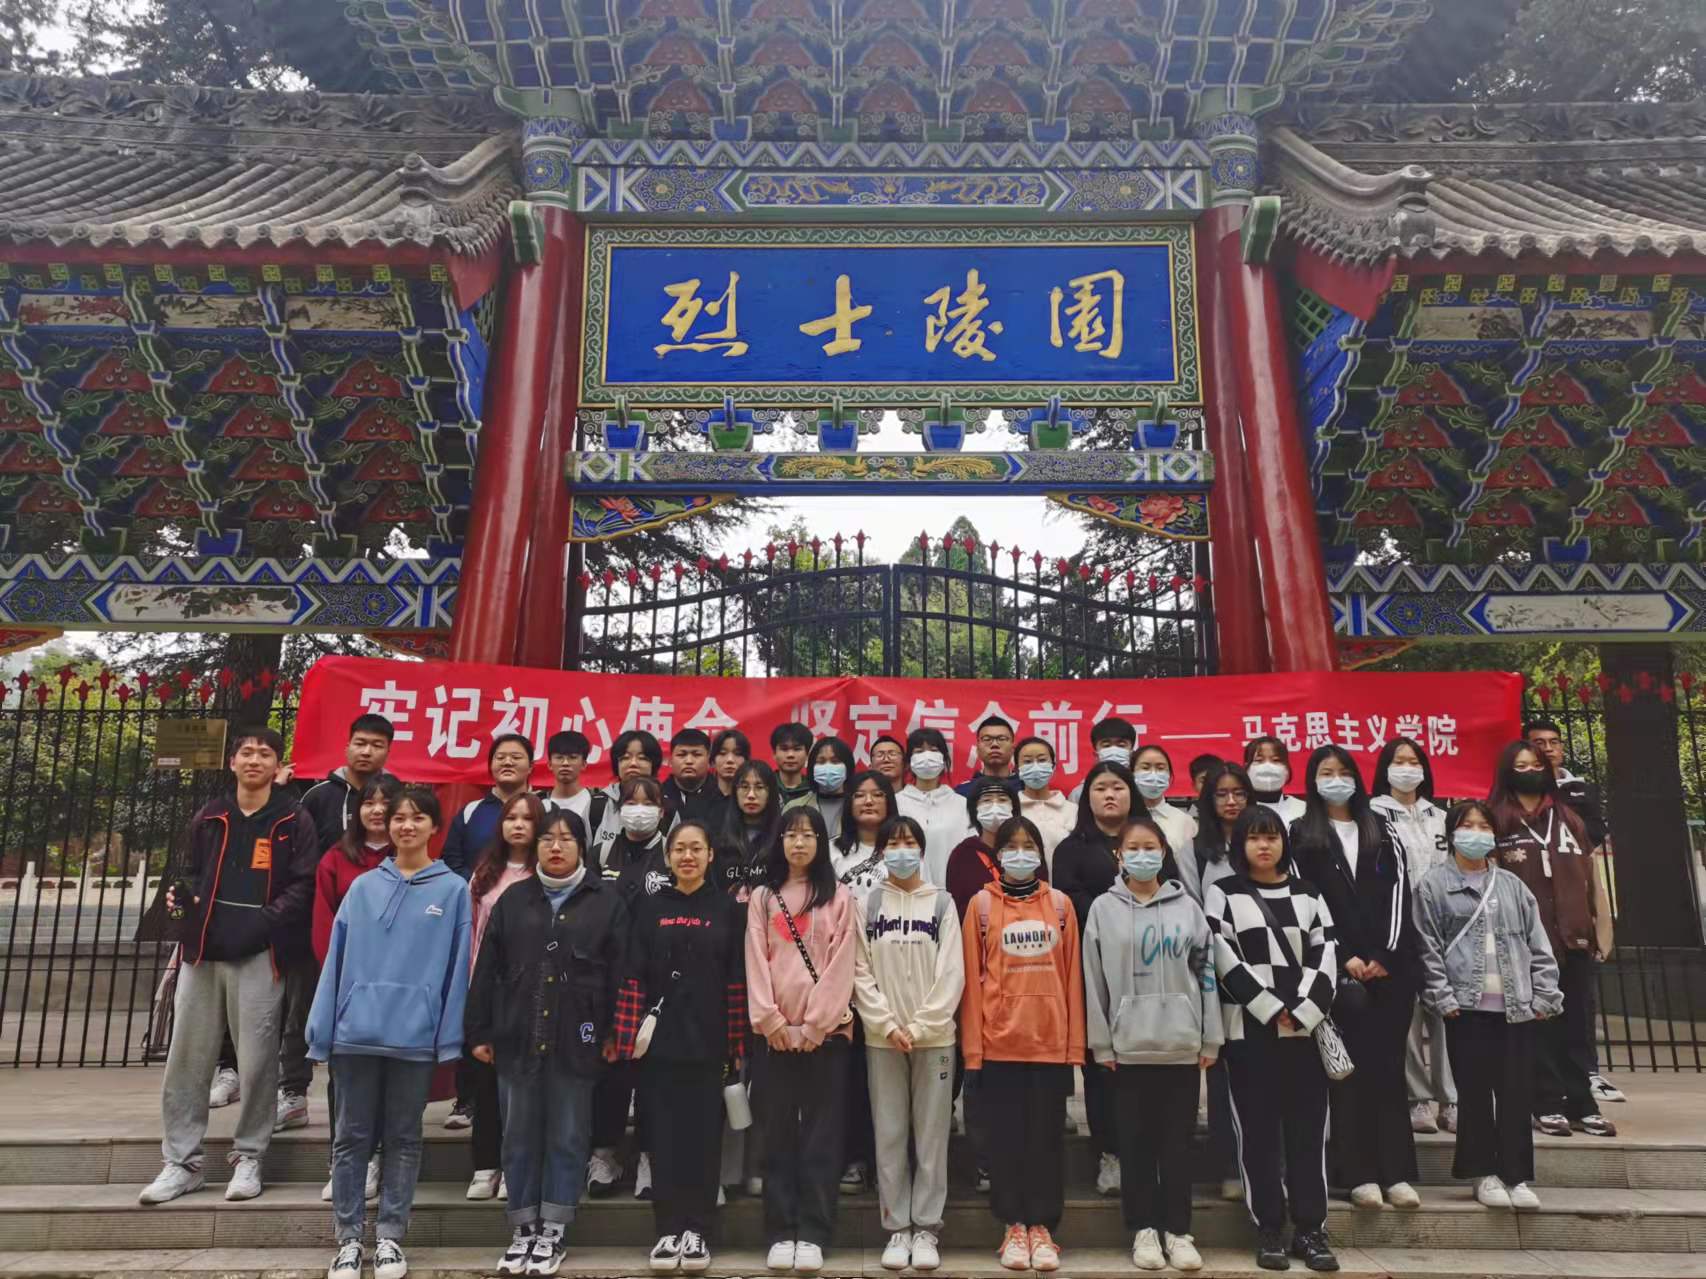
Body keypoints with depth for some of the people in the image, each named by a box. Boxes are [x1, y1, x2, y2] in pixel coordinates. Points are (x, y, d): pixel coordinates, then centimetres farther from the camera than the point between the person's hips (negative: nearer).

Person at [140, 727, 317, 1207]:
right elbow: (191, 873, 25)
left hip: (258, 955, -4)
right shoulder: (210, 817, 15)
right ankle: (181, 1162, 18)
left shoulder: (294, 820, 2)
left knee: (256, 1061, 0)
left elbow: (303, 885, -4)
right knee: (185, 1059, 6)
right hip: (202, 951, 4)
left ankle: (248, 1158, 15)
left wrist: (262, 924, -17)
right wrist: (182, 897, 2)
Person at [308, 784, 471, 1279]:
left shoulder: (453, 890, 0)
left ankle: (390, 1236, 19)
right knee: (352, 1137, 8)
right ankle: (349, 1237, 19)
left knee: (403, 1139, 9)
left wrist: (449, 1038, -4)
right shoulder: (363, 887, 6)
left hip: (415, 1035, -1)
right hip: (356, 1031, 2)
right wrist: (321, 1028, 1)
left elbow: (456, 968, -1)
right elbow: (336, 959, 6)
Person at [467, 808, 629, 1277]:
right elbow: (487, 971, 7)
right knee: (520, 1138, 10)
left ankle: (553, 1231, 18)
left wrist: (615, 1034, -4)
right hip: (516, 1037, 2)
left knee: (567, 1139, 6)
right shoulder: (512, 899, 9)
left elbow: (619, 973, 0)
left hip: (576, 1040, -2)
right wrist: (479, 1031, 3)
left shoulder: (606, 901, 1)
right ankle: (523, 1229, 23)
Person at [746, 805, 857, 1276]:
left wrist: (814, 1026, -11)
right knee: (779, 1134, 5)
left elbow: (841, 967, -4)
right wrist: (772, 1021, -9)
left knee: (821, 1135, 1)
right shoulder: (762, 898, 9)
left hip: (825, 1032, -2)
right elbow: (756, 965, 2)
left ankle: (812, 1234, 6)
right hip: (775, 1032, 2)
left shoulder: (839, 899, 4)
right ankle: (781, 1233, 12)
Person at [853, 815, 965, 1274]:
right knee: (890, 1135, 5)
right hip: (881, 1038, 1)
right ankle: (897, 1228, 15)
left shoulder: (942, 902, 2)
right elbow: (859, 971, 0)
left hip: (934, 1036, 0)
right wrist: (888, 1025, -9)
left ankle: (926, 1228, 14)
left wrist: (920, 1028, -10)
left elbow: (951, 974, -3)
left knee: (932, 1134, 4)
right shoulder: (865, 903, 3)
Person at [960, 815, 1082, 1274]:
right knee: (1005, 1137, 6)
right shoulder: (981, 904, 1)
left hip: (1050, 1041, 1)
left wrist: (1075, 1045, 2)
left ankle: (1043, 1228, 19)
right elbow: (972, 979, -1)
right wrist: (972, 1050, -5)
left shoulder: (1060, 904, 6)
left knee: (1047, 1136, 7)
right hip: (998, 1042, -1)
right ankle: (1014, 1227, 19)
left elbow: (1072, 977, 6)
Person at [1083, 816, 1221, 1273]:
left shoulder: (1187, 907, 5)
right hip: (1128, 1045, 0)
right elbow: (1094, 981, 1)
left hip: (1182, 1043, 1)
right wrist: (1100, 1043, -3)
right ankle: (1144, 1229, 16)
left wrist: (1210, 1039, 2)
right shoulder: (1103, 909, 2)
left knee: (1178, 1141, 7)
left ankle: (1177, 1231, 16)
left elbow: (1206, 973, 5)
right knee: (1136, 1142, 5)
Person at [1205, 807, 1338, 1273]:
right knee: (1258, 1130, 2)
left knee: (1308, 1129, 4)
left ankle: (1310, 1229, 13)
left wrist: (1302, 1013, -9)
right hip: (1249, 1029, -3)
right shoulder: (1223, 894, 2)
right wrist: (1272, 1009, -12)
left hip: (1305, 1027, 3)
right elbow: (1226, 961, -7)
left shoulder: (1307, 894, 12)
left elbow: (1325, 957, 4)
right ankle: (1268, 1230, 10)